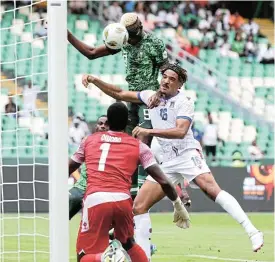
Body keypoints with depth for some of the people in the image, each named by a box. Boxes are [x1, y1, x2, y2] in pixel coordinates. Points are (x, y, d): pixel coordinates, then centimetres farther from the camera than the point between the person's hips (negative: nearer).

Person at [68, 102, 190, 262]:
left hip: (95, 200, -1)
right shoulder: (139, 146, 16)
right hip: (122, 200, 1)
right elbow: (164, 181, 9)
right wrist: (179, 206, 23)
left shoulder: (90, 140, 20)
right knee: (128, 244, 30)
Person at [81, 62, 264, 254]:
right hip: (168, 162, 7)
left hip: (188, 154, -7)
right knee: (139, 207, -1)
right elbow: (120, 94, 18)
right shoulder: (152, 96, 13)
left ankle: (252, 232, -33)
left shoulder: (184, 102, -6)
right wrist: (95, 81, 6)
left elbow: (180, 131, -21)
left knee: (212, 189, -29)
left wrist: (149, 131, -28)